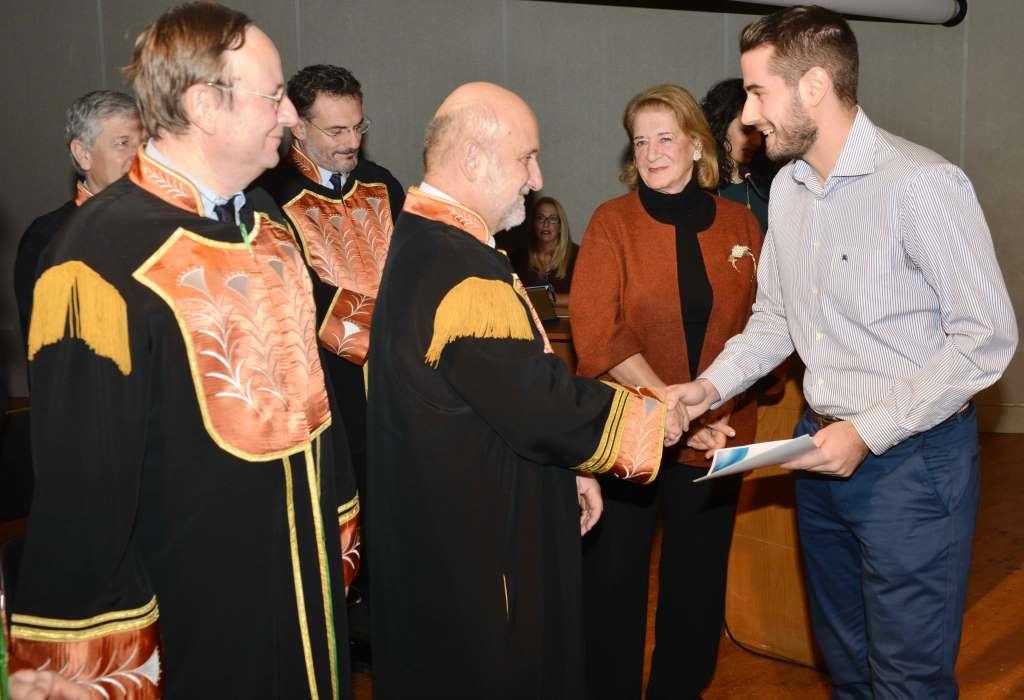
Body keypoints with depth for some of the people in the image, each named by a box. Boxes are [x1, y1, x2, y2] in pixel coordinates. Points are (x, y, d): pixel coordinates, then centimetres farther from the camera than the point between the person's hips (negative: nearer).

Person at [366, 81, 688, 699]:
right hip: (477, 544, -10)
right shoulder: (459, 273, -26)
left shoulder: (429, 241, 7)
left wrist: (568, 468, 14)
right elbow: (544, 403, -24)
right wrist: (646, 415, -8)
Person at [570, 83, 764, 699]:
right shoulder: (613, 221, -4)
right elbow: (596, 334, -13)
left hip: (717, 436, 3)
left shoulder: (740, 224, 5)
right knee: (612, 579, 6)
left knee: (698, 582, 14)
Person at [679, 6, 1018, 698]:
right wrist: (710, 387, 1)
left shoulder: (922, 185, -19)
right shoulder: (788, 188, 6)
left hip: (911, 459, -7)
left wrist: (870, 433, -21)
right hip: (824, 448, 7)